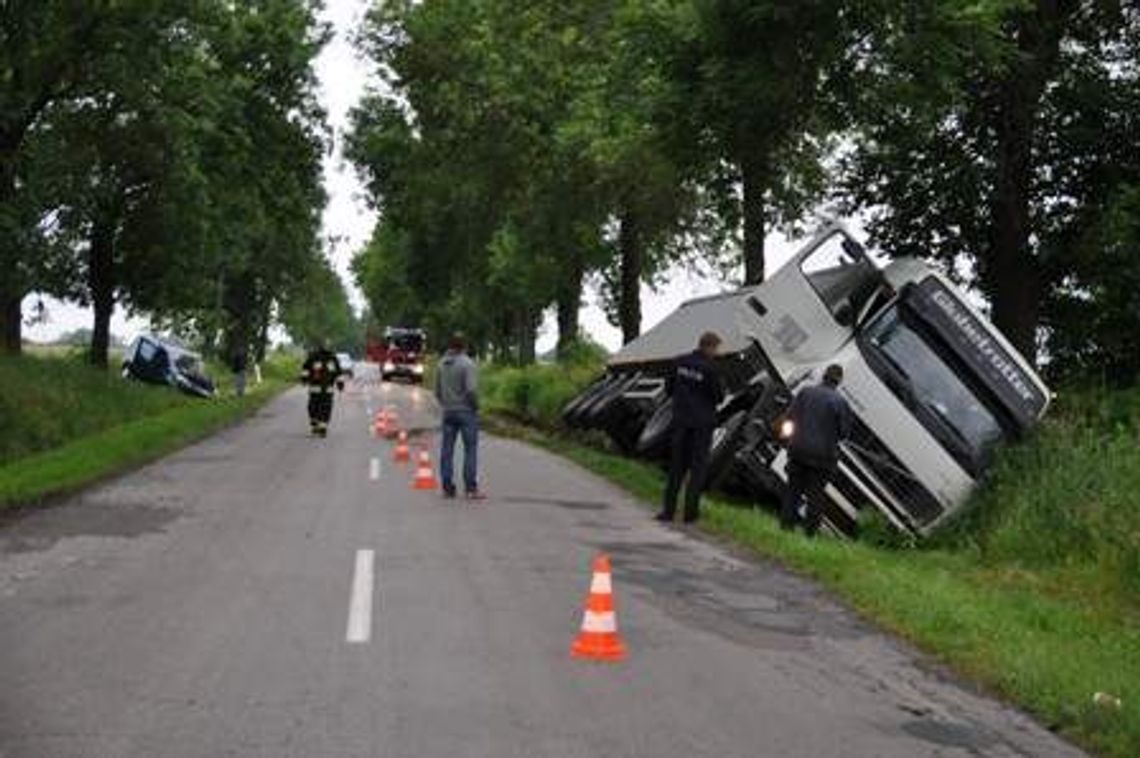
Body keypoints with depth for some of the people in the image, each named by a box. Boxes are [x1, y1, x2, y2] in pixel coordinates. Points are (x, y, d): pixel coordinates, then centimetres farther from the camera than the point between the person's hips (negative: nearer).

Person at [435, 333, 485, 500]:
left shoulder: (442, 364, 7)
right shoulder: (467, 363, -12)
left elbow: (437, 390, 13)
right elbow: (471, 389, -20)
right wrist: (475, 405, -5)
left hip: (448, 412, 6)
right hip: (466, 411, -6)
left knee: (447, 449, 8)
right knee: (470, 449, -1)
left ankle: (447, 487, 11)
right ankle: (471, 488, -3)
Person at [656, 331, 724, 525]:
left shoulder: (681, 362, -1)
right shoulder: (709, 368, -17)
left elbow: (669, 387, 7)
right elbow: (718, 396, -11)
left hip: (681, 419, 5)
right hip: (702, 422, -5)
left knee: (677, 465, 10)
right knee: (698, 466, 5)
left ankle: (669, 509, 9)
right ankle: (691, 511, 3)